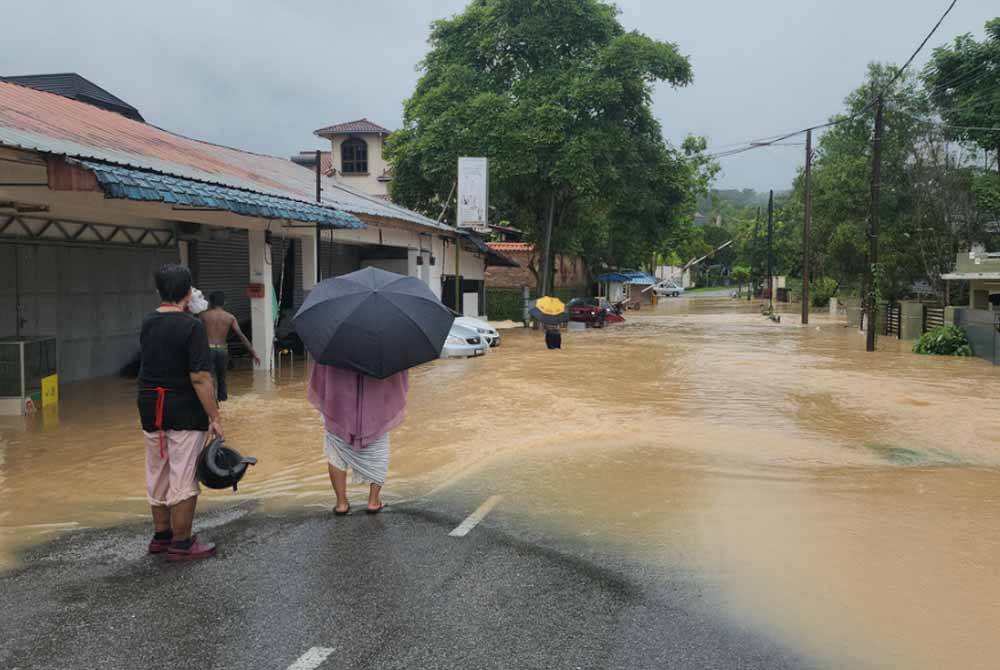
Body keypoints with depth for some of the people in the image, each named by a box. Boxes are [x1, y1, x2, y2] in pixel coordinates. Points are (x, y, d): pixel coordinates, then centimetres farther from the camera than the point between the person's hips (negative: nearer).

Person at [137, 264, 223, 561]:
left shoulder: (146, 324, 4)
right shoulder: (191, 326, -17)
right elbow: (200, 377, -21)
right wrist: (214, 417, -16)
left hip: (151, 409, 7)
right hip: (184, 412, -7)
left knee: (157, 476, 18)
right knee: (183, 480, 3)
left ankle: (161, 536, 30)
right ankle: (181, 544, 10)